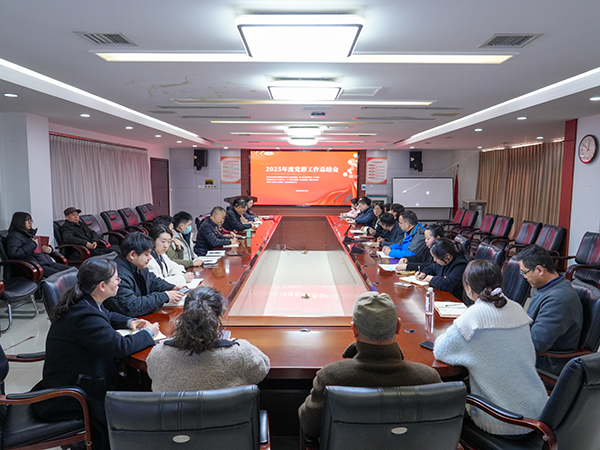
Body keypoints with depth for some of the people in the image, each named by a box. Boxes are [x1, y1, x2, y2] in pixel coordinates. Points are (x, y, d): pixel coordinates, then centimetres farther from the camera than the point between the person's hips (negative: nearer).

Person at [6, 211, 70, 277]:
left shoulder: (29, 233, 25)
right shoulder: (14, 236, 1)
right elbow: (13, 254, -16)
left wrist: (48, 249, 7)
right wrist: (32, 244, -13)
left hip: (47, 262, 8)